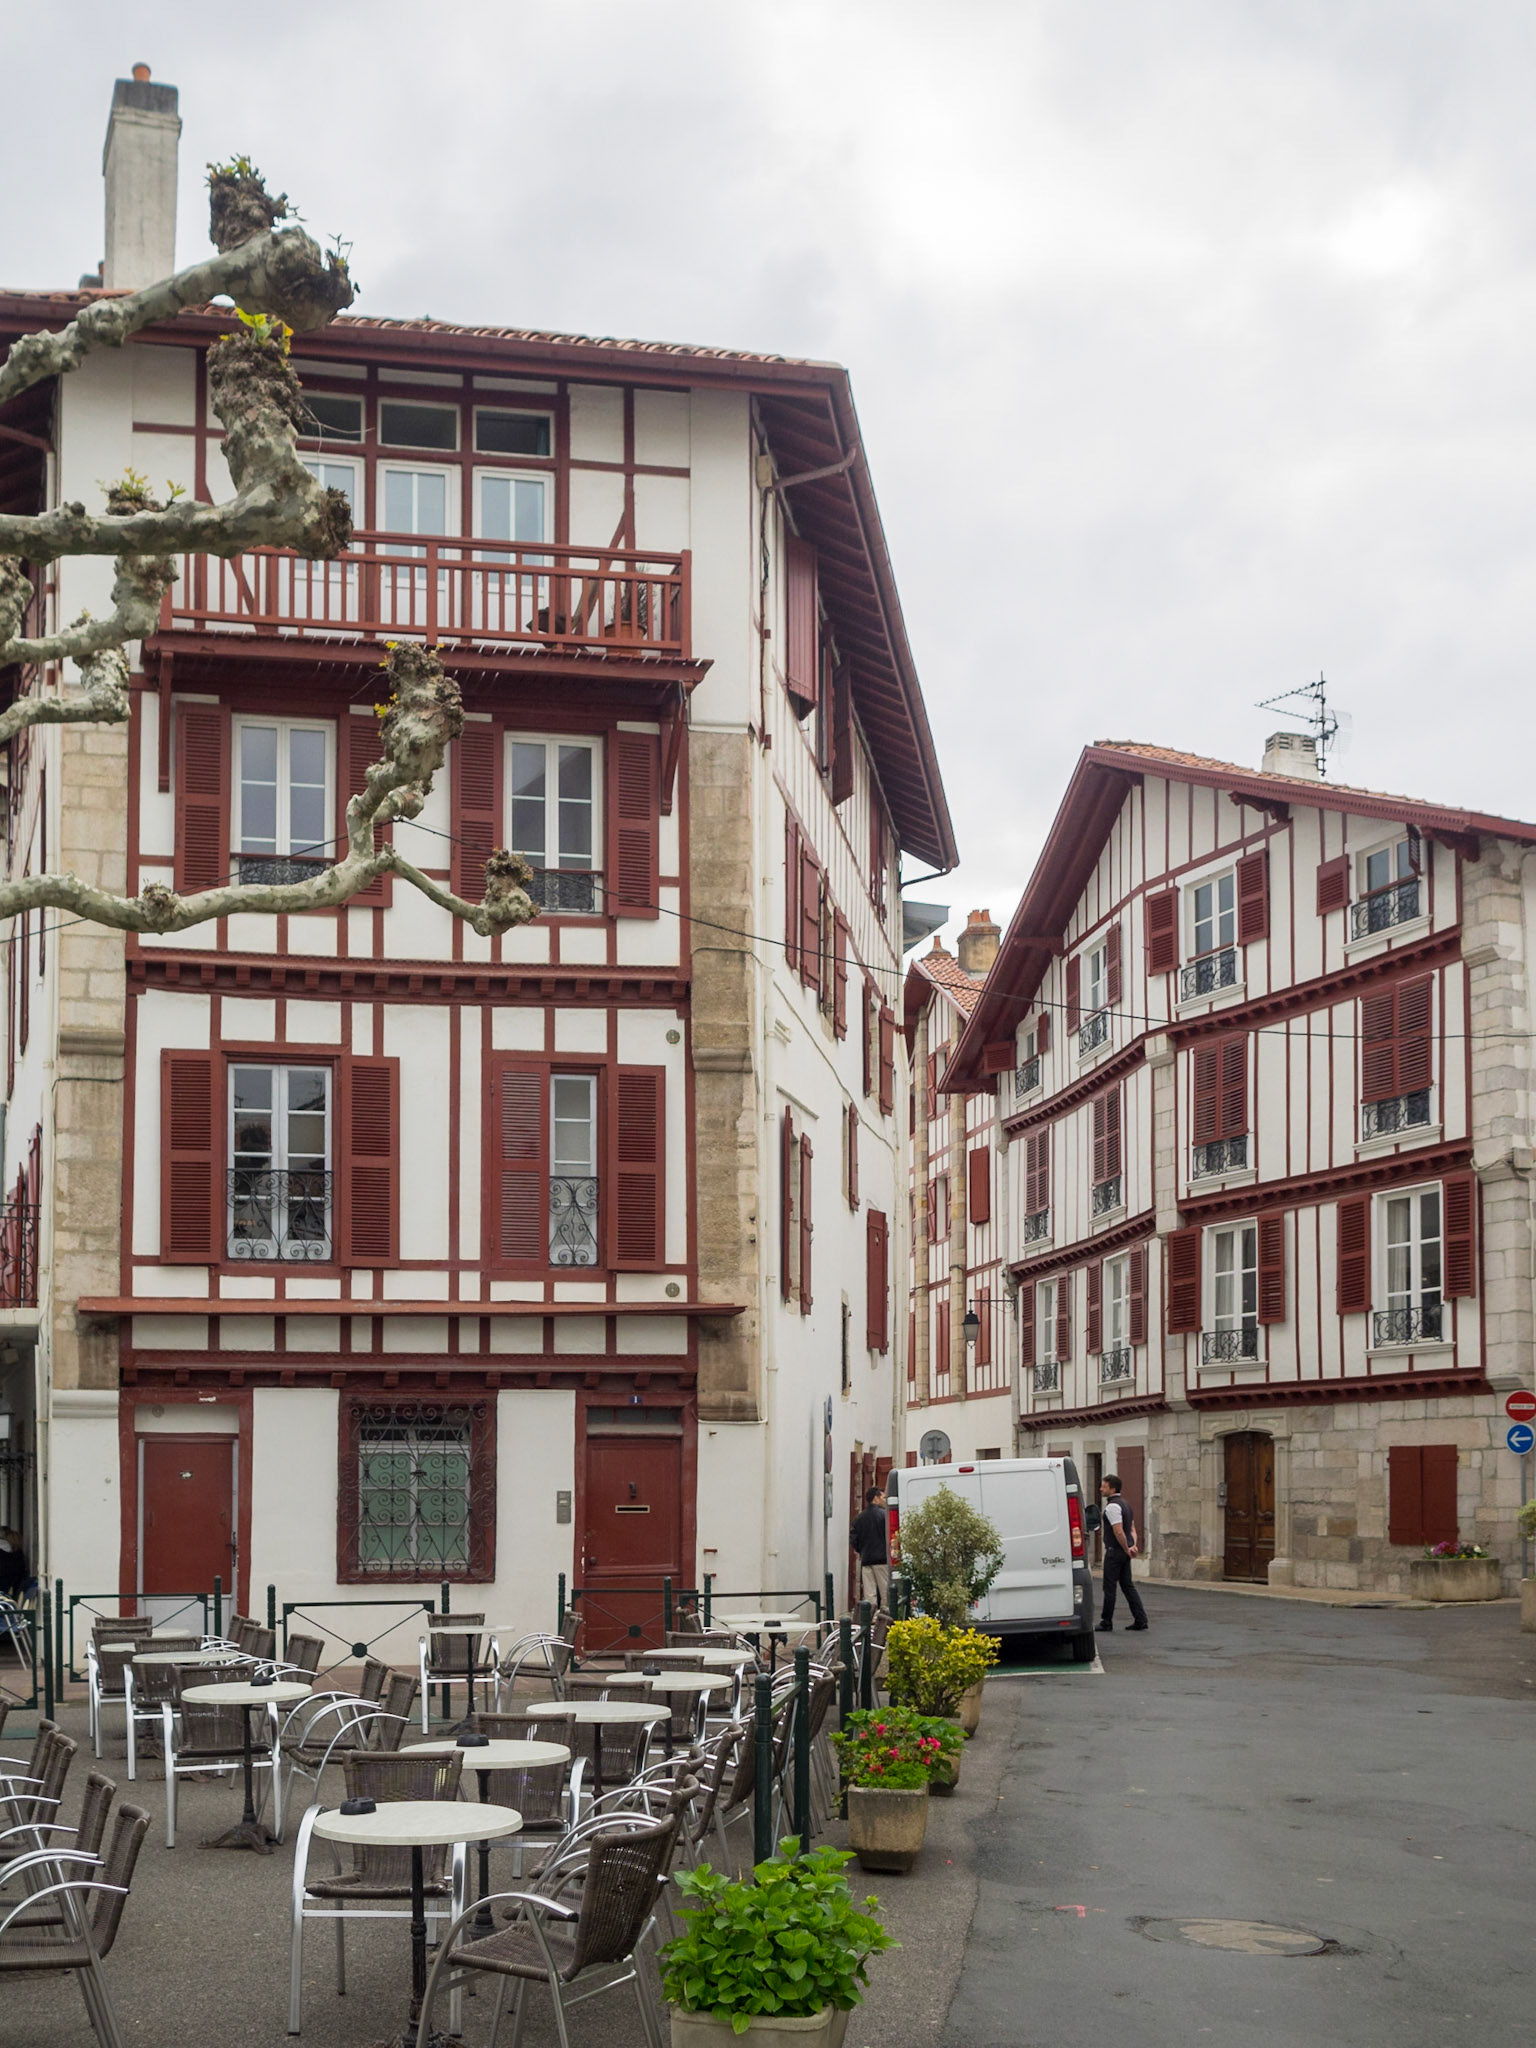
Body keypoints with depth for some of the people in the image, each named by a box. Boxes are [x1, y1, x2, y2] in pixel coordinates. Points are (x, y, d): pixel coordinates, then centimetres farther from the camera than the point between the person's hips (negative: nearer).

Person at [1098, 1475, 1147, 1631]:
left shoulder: (1112, 1506, -16)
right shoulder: (1125, 1503, 15)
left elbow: (1119, 1532, -22)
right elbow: (1132, 1529, 17)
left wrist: (1127, 1549, -12)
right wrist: (1133, 1545, 4)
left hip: (1115, 1551, -9)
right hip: (1124, 1553, 9)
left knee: (1109, 1587, -1)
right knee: (1128, 1585, 11)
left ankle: (1106, 1622, 4)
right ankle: (1140, 1620, 7)